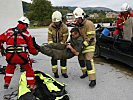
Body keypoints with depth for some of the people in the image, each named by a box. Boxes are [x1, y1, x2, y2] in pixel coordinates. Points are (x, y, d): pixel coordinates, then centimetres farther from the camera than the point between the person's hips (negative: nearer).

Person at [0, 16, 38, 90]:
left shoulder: (9, 31, 13)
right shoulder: (26, 34, 8)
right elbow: (31, 48, 9)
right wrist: (35, 52, 29)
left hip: (10, 56, 3)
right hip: (22, 56, -3)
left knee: (10, 67, 34)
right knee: (28, 69, 22)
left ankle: (6, 83, 35)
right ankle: (32, 86, 24)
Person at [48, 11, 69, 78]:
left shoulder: (64, 28, -18)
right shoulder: (50, 27, -10)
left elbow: (64, 38, -15)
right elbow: (50, 37, -10)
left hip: (62, 45, -1)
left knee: (63, 58, 3)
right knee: (53, 58, 1)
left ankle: (64, 72, 16)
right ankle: (55, 72, 13)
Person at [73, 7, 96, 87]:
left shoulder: (89, 24, -21)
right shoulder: (77, 24, 6)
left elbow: (91, 37, -24)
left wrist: (84, 45, -26)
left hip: (89, 45, -8)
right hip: (81, 45, 8)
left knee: (88, 61, -16)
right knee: (81, 59, 17)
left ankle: (93, 80, -14)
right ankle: (85, 73, 39)